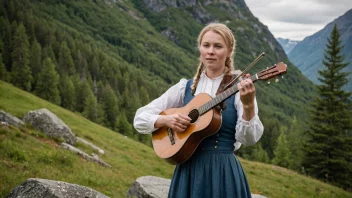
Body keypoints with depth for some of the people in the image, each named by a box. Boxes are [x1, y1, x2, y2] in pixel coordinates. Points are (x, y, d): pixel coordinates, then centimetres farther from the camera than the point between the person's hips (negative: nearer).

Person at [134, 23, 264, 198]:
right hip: (188, 170, 3)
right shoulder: (185, 87, 3)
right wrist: (166, 120, -14)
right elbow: (140, 119, 4)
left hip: (224, 172, -3)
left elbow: (249, 139, -16)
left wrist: (248, 105, -31)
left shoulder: (238, 88, -5)